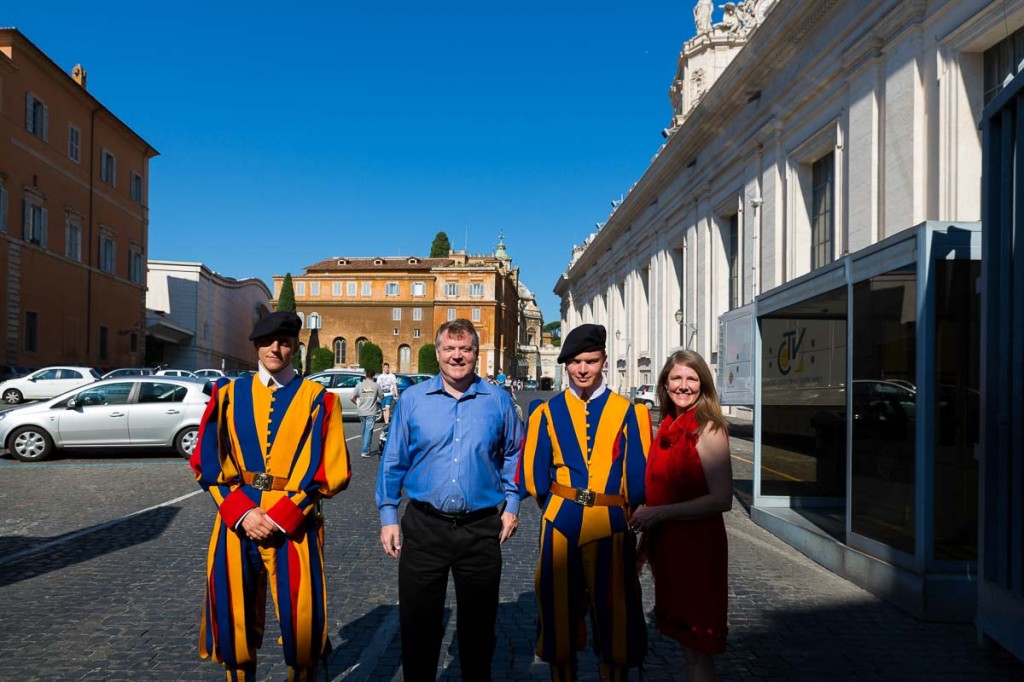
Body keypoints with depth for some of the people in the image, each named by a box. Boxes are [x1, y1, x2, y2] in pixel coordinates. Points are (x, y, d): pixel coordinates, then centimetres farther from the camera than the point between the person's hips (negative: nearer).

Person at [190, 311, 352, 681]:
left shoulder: (318, 399, -1)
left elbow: (332, 470, -6)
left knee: (300, 622, 3)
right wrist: (242, 512, -10)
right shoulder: (228, 393, 7)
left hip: (295, 525, -2)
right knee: (235, 619, 12)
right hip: (237, 520, 2)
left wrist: (281, 517, -13)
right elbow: (207, 462, 3)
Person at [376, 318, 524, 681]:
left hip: (482, 529, 0)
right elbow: (394, 461, 4)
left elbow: (513, 454, 12)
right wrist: (388, 516, 2)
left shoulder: (498, 400, 1)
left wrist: (511, 503, 5)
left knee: (478, 624, 15)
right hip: (424, 526, 0)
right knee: (418, 624, 11)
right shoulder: (412, 399, 0)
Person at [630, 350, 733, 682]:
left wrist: (660, 513, -22)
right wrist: (647, 531, 13)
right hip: (665, 543, 7)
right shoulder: (667, 427, 7)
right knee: (683, 638, 20)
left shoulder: (708, 430, -15)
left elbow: (722, 499, -22)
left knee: (696, 647, 5)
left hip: (696, 546, -7)